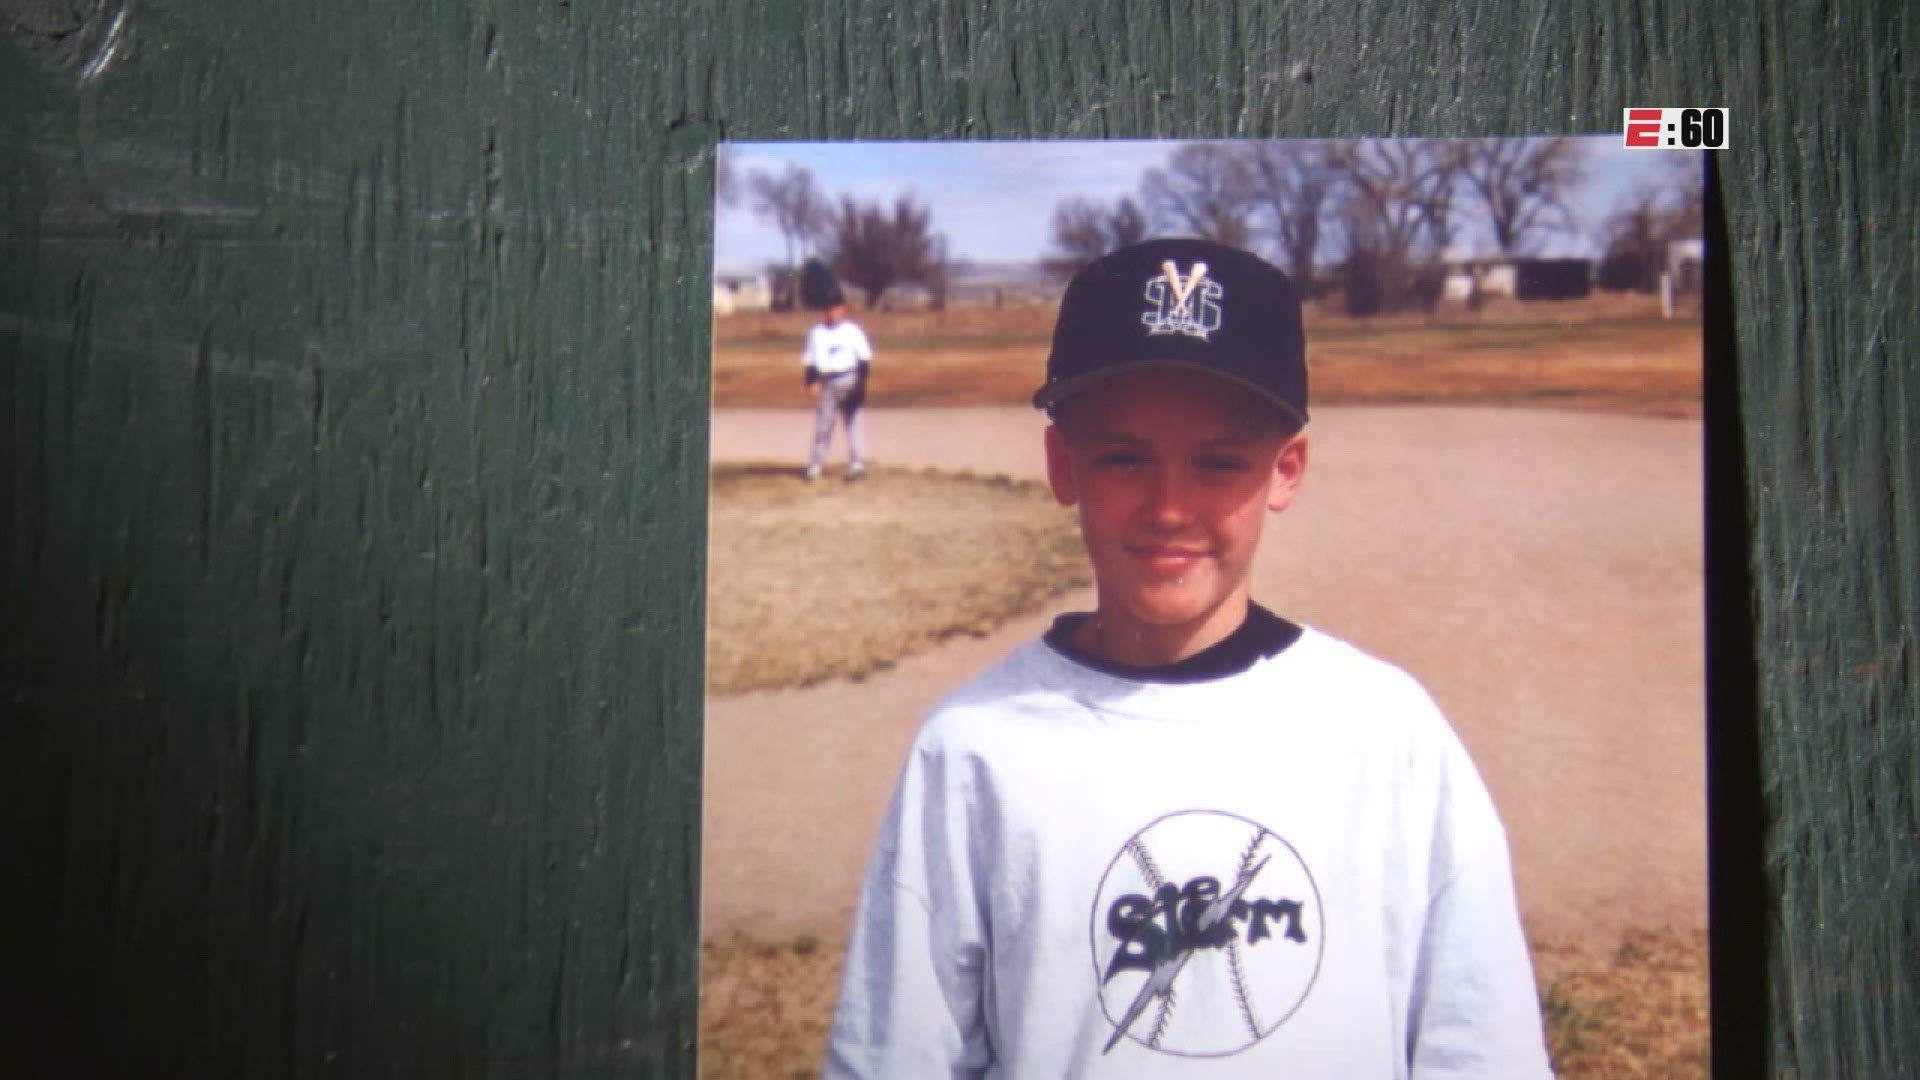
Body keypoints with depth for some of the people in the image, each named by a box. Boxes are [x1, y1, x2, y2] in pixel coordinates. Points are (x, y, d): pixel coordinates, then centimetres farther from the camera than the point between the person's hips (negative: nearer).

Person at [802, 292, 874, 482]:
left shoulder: (853, 330, 3)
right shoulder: (817, 332, 8)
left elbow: (864, 358, 1)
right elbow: (810, 361, 7)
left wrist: (861, 382, -9)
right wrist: (812, 382, -7)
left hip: (849, 379, -2)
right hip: (826, 382, 2)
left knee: (853, 420, -5)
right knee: (823, 423, 3)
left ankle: (857, 463, -4)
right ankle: (815, 465, 8)